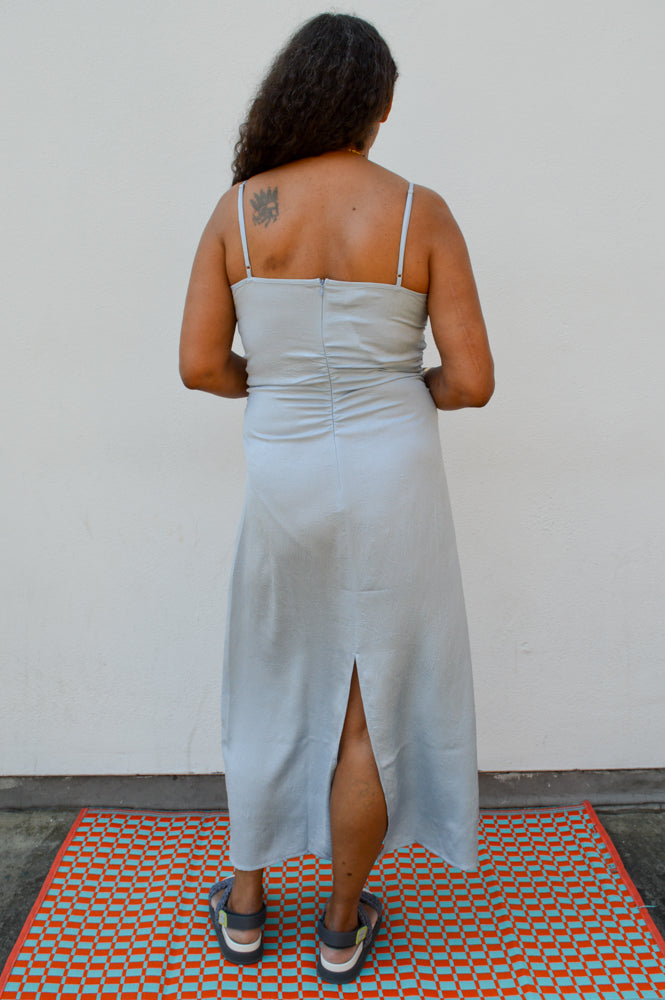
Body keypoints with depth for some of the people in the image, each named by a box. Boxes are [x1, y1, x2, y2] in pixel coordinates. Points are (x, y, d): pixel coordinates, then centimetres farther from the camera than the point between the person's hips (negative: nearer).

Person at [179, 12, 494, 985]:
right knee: (373, 708, 14)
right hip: (392, 478, -1)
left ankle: (244, 904, 39)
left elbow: (199, 364, -2)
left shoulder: (238, 208, 0)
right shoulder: (423, 212, -5)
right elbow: (473, 380, -8)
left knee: (271, 686, 23)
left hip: (283, 479, 2)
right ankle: (342, 927, 34)